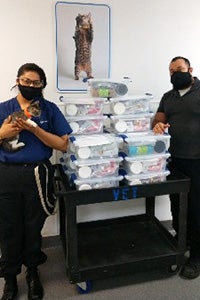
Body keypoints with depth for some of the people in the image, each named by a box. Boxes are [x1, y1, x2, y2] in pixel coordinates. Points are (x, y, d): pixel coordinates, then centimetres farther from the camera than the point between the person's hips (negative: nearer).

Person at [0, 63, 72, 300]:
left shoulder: (49, 109, 2)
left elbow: (63, 145, -5)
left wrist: (34, 129, -16)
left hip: (38, 175, -1)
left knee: (33, 227, 13)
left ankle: (32, 272, 37)